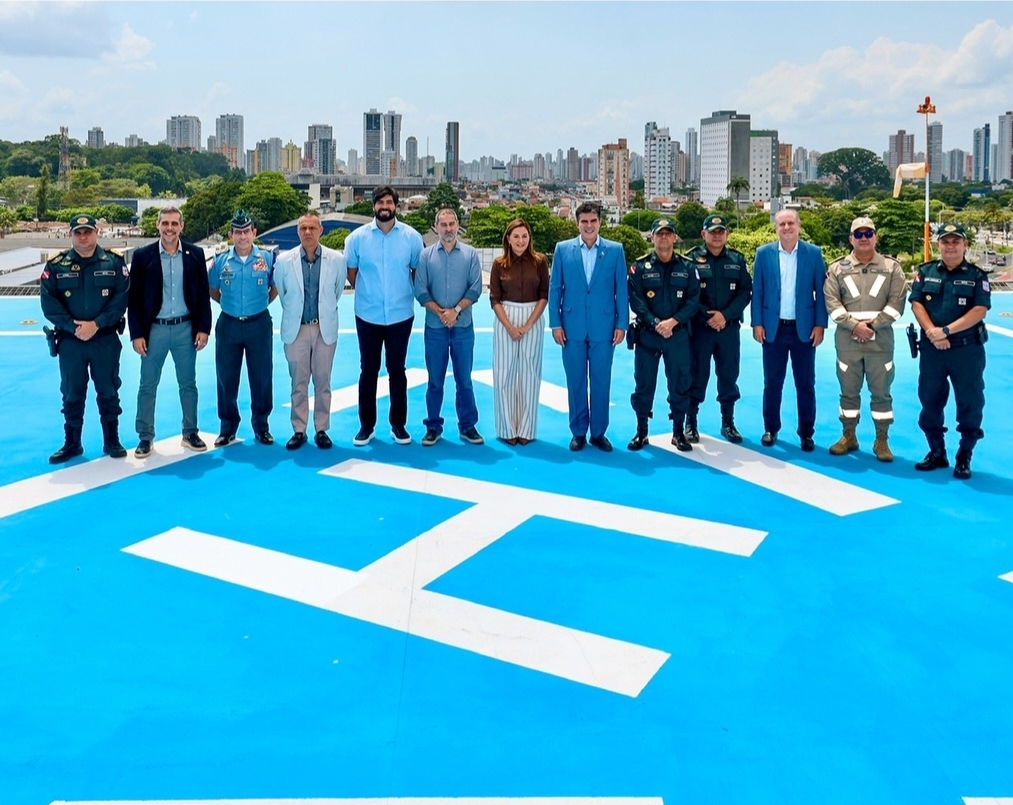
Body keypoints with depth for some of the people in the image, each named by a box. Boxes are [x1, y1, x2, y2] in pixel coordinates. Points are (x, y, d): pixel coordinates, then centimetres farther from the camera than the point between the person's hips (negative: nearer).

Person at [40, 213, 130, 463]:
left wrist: (96, 324, -16)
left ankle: (112, 441, 19)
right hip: (70, 341, 1)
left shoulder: (114, 262, 0)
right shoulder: (56, 266, 1)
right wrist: (73, 327, -15)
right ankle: (72, 443, 20)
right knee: (72, 393, 9)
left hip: (106, 340, -1)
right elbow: (49, 303, -4)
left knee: (108, 391, 8)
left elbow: (121, 298, -7)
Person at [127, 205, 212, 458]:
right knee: (147, 385, 5)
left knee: (188, 383, 10)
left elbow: (203, 294, 3)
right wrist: (136, 334, -7)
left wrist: (203, 328, -3)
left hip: (186, 328, 1)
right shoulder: (142, 256, -3)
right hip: (154, 329, -1)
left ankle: (190, 433, 22)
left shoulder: (195, 254, 1)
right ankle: (145, 437, 15)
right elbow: (134, 298, -2)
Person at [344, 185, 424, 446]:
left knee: (397, 371, 10)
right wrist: (368, 292, 11)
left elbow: (417, 271, 7)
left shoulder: (412, 237, -3)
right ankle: (366, 425, 18)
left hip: (401, 315, 0)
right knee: (368, 371, 8)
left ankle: (398, 424, 20)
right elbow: (351, 273, 7)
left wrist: (405, 294, 9)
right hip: (368, 316, 0)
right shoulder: (357, 237, -3)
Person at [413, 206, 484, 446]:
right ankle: (433, 427, 17)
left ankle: (468, 426, 16)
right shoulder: (426, 255, 2)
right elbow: (420, 290, -2)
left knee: (464, 380, 6)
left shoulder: (470, 254, 2)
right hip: (435, 327, 0)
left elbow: (475, 288, -3)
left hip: (463, 327, 0)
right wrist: (440, 312, -13)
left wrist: (456, 310, -14)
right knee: (435, 381, 8)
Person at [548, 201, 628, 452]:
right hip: (572, 326, 0)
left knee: (601, 382, 5)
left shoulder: (615, 250, 3)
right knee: (576, 381, 7)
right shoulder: (563, 249, 4)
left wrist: (621, 324, -2)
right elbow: (554, 288, 4)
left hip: (603, 327, 0)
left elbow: (622, 290, 3)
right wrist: (555, 323, -2)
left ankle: (599, 432, 17)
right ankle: (578, 432, 17)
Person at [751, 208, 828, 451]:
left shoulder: (814, 253, 0)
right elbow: (757, 291, 2)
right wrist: (757, 323, -4)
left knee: (805, 383, 5)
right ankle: (770, 428, 20)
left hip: (804, 328, 0)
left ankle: (806, 433, 15)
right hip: (773, 328, 1)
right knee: (772, 382, 8)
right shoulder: (764, 253, 2)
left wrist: (820, 324, -5)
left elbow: (821, 291, 0)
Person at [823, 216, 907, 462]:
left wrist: (871, 325, -13)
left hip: (880, 340, -1)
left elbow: (896, 303, -4)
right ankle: (849, 436, 22)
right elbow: (831, 303, -3)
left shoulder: (892, 267, 3)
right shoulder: (837, 268, 4)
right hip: (847, 340, 1)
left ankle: (881, 440, 14)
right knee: (849, 390, 9)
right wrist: (854, 325, -14)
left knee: (881, 392, 4)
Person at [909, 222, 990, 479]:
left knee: (970, 404, 2)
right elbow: (916, 303, -1)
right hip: (931, 349, 2)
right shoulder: (925, 272, 6)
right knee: (930, 401, 10)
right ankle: (936, 453, 25)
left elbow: (979, 310, -11)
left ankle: (964, 458, 14)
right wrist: (931, 331, -16)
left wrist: (946, 330, -18)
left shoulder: (977, 275, -1)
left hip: (967, 350, -2)